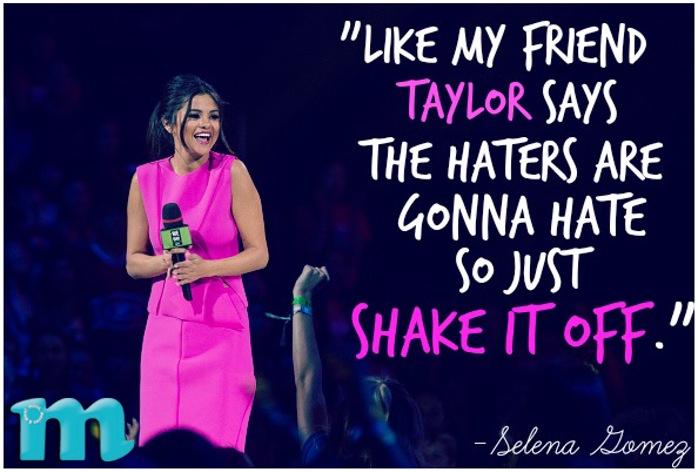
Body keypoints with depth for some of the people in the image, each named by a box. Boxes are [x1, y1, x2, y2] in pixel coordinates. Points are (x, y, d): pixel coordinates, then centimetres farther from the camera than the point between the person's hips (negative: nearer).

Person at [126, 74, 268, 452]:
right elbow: (133, 262, 10)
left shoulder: (232, 173, -3)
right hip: (165, 326, 2)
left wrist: (204, 267, -16)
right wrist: (166, 262, -10)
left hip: (221, 326, -2)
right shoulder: (146, 179, 4)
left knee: (218, 442, -3)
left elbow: (258, 254, -3)